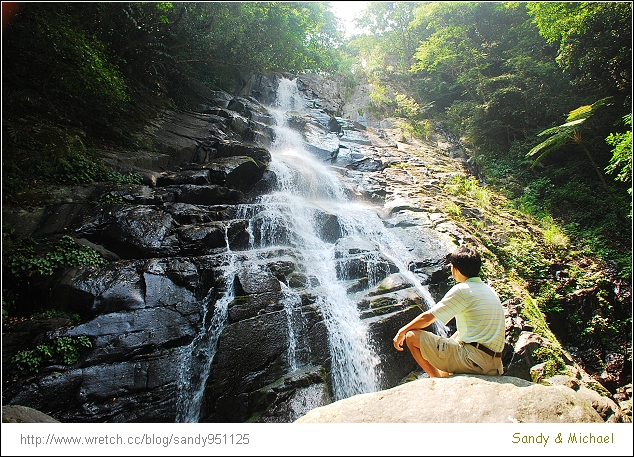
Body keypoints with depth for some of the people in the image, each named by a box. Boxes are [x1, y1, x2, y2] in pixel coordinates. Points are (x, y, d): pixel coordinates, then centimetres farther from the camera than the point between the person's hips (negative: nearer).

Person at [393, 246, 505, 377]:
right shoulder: (489, 290, 14)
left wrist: (402, 331, 5)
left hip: (473, 359, -9)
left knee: (412, 336, -6)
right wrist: (447, 342, 26)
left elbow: (427, 317, -8)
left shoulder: (462, 289, -12)